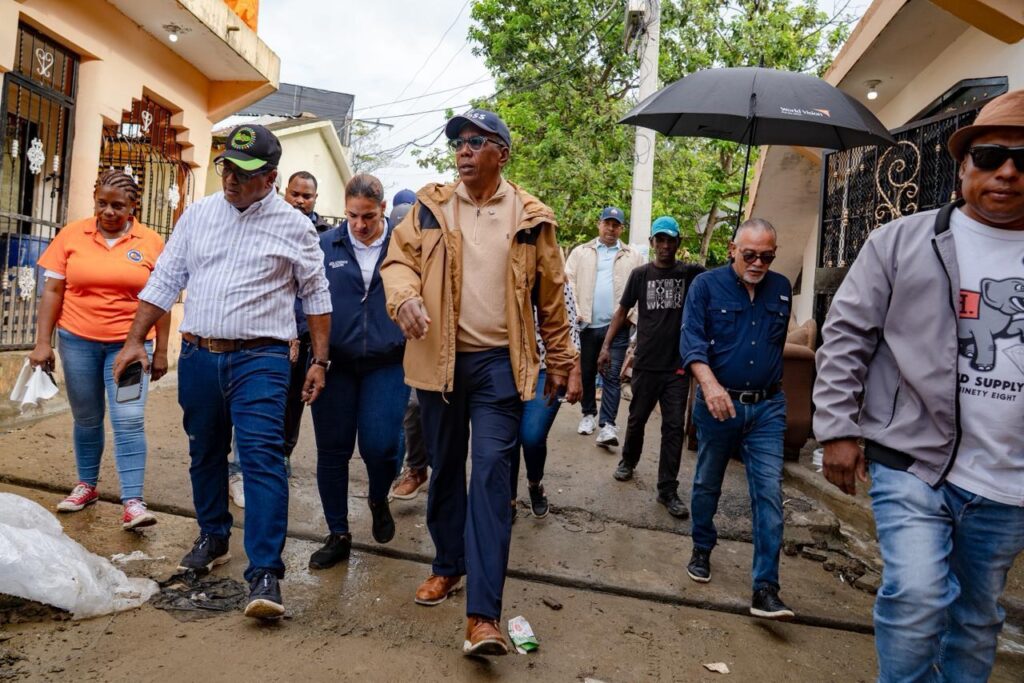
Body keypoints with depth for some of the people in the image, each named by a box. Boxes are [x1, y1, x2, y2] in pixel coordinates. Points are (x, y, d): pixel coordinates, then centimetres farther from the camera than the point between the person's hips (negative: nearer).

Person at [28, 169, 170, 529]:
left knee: (129, 420, -7)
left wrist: (161, 350, 2)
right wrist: (43, 342, 0)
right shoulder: (71, 235, 1)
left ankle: (133, 502, -4)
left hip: (129, 344, -2)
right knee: (86, 418, 14)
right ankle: (86, 485, 31)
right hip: (77, 341, 2)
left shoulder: (151, 242, -2)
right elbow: (52, 291, 4)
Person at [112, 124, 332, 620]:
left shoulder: (293, 226, -1)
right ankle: (213, 538, 36)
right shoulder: (198, 214, 8)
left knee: (262, 457, -12)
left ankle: (265, 574, -10)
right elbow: (164, 280, 10)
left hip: (260, 359, -4)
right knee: (205, 453, 16)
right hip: (197, 356, 4)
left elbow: (316, 296, 4)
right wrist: (135, 340, 4)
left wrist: (320, 360, 1)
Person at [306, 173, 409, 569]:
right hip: (335, 364, 2)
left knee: (379, 445, -9)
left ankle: (379, 500, 28)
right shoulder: (325, 246, 3)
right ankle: (338, 535, 24)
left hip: (387, 364, -1)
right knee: (332, 451, 6)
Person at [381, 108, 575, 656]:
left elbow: (551, 295, 7)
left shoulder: (531, 218, 2)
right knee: (444, 469, 15)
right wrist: (404, 295, -19)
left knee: (491, 475, -9)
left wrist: (560, 360, 10)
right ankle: (448, 565, 36)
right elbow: (399, 257, 4)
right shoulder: (431, 206, 7)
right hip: (440, 360, 3)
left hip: (500, 363, -2)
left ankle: (483, 615, -6)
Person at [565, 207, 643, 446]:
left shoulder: (634, 256, 9)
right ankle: (588, 414, 28)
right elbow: (568, 283, 3)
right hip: (586, 324, 1)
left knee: (611, 376, -4)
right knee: (587, 373, 12)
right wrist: (575, 312, -8)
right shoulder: (580, 253, 9)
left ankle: (607, 425, -5)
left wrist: (632, 315, -7)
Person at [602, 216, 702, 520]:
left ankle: (668, 490, 9)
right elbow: (622, 311, 6)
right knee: (637, 419, 15)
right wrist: (606, 346, 0)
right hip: (646, 364, 1)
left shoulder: (691, 273, 2)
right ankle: (628, 461, 41)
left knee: (674, 427, 1)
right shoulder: (640, 274, 2)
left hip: (677, 366, 0)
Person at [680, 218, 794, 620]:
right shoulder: (706, 285, -5)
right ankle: (702, 551, 37)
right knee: (707, 484, 14)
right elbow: (691, 340, -14)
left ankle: (765, 589, 0)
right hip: (718, 404, -2)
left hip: (767, 408, 2)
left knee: (769, 493, -5)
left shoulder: (781, 289, 8)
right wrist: (709, 384, -30)